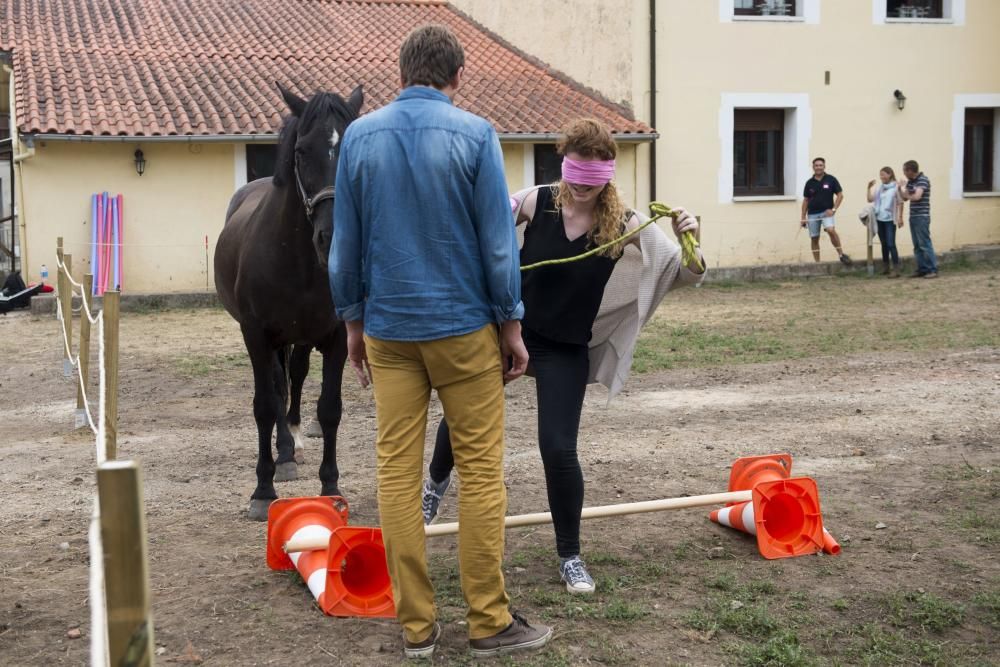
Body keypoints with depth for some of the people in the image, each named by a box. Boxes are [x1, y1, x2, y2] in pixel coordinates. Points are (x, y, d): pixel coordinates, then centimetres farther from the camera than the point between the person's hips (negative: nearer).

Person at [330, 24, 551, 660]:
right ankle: (490, 622, 11)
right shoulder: (474, 133, -6)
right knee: (481, 470, 5)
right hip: (463, 326, -3)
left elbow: (346, 244, 7)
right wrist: (512, 326, 2)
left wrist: (354, 323, 16)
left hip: (388, 328, 3)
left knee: (397, 471, 7)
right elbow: (498, 242, -6)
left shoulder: (359, 137, 3)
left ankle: (416, 626, 13)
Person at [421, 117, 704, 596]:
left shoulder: (623, 225, -14)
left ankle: (570, 556, 15)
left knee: (559, 450, -8)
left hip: (565, 350, -1)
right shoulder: (536, 202, -14)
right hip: (509, 330, 1)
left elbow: (683, 276, -9)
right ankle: (437, 483, 51)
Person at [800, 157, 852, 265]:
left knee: (831, 230, -27)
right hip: (812, 214, 3)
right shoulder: (809, 183, 6)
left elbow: (840, 195, 2)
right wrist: (803, 217, 7)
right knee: (814, 239, 5)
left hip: (827, 212, -3)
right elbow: (805, 200, 11)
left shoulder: (831, 179, -1)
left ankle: (842, 254, -15)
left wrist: (834, 209, -10)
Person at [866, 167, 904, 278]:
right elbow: (870, 199, 8)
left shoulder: (896, 187, -5)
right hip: (879, 219, 6)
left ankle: (896, 269, -11)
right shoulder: (878, 187, 10)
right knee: (883, 244, 12)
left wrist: (900, 218, -8)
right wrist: (869, 188, -3)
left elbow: (900, 203, -4)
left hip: (890, 219, -6)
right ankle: (885, 267, 21)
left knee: (891, 244, -11)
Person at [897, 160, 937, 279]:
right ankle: (922, 269, 13)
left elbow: (917, 196, -21)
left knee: (925, 244, -9)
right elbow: (904, 198, 15)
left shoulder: (923, 180, -11)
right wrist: (900, 188, 0)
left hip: (922, 217, -8)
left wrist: (907, 196, -4)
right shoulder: (910, 182, 13)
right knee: (917, 246, 9)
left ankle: (932, 270, -7)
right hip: (913, 217, 8)